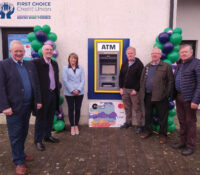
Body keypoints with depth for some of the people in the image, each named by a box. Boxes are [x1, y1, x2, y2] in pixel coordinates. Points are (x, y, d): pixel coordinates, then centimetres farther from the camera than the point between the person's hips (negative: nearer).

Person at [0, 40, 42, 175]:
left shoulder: (30, 65, 11)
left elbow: (36, 84, 11)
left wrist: (38, 101, 7)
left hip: (28, 106, 5)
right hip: (14, 107, -5)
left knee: (23, 133, 18)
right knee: (15, 135, 6)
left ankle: (20, 154, 37)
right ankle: (19, 161, 21)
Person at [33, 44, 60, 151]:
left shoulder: (55, 64, 13)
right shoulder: (36, 63, -10)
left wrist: (58, 92, 16)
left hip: (53, 94, 7)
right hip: (43, 95, -6)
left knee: (50, 117, 17)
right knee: (41, 117, 4)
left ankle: (47, 135, 33)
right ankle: (38, 140, 18)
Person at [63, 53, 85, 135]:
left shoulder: (80, 68, 8)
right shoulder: (65, 68, 4)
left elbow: (82, 80, 2)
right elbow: (65, 80, -5)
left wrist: (78, 90, -12)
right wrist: (72, 90, -13)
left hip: (79, 93, 1)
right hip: (69, 93, -1)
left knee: (78, 109, 6)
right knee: (71, 109, 5)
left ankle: (76, 126, 21)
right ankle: (72, 126, 18)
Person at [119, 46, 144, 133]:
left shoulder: (139, 64, -7)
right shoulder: (124, 64, 12)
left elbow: (141, 78, -12)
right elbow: (121, 76, 14)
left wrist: (136, 89, -16)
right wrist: (121, 88, 5)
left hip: (134, 90, -5)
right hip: (124, 90, 6)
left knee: (137, 108, 1)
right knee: (127, 107, 14)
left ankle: (139, 125, 11)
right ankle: (128, 122, 29)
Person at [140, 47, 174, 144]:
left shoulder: (166, 66, -2)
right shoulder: (146, 67, 14)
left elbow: (170, 81, -4)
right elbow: (142, 80, 15)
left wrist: (168, 94, -10)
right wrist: (142, 92, 6)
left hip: (160, 96, -4)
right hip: (148, 96, 5)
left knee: (162, 116, 5)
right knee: (148, 115, 15)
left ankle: (162, 134, 20)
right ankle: (147, 131, 31)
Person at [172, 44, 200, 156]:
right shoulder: (179, 64, 15)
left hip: (189, 99, -7)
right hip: (179, 97, 7)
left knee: (190, 122, 4)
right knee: (182, 121, 16)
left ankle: (190, 146, 18)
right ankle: (183, 141, 31)